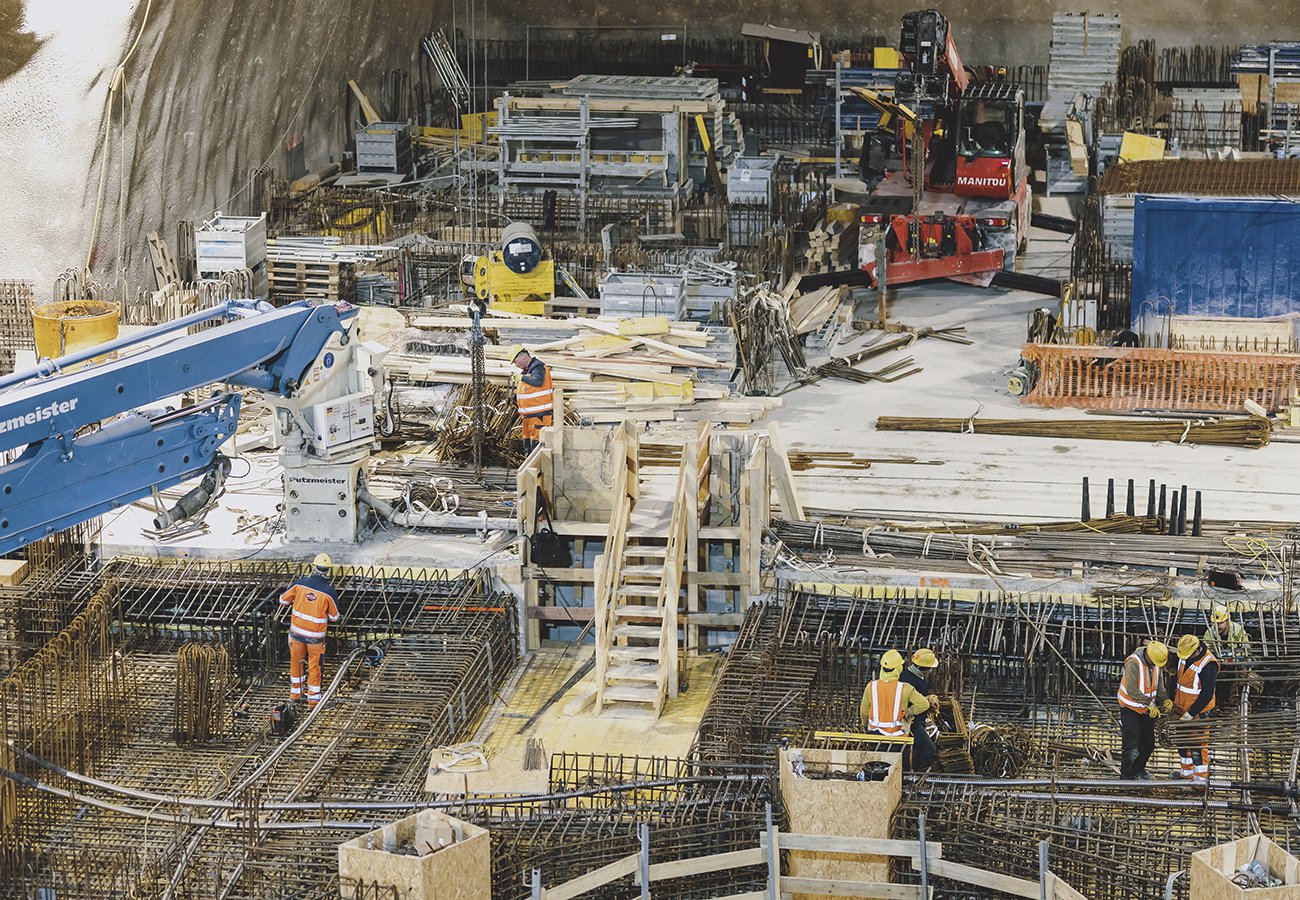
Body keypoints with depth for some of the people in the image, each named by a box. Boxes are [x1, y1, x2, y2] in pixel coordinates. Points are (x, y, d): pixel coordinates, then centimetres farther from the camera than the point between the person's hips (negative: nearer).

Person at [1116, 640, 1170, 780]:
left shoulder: (1156, 663, -3)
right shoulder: (1133, 663, -27)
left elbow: (1159, 683, 7)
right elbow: (1132, 691, -28)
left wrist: (1165, 699, -11)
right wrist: (1150, 704, -24)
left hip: (1147, 710, 7)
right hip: (1130, 708, -7)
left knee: (1148, 743, 13)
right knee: (1131, 744, -8)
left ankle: (1139, 769, 32)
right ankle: (1126, 775, 5)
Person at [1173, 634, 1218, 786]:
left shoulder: (1208, 664, -26)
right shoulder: (1184, 656, -2)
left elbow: (1207, 694, -24)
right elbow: (1177, 676, 15)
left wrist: (1191, 713, -20)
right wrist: (1172, 699, 12)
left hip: (1198, 710, -8)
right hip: (1182, 706, 8)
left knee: (1197, 743, -4)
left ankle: (1201, 777, 7)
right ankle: (1186, 772, 34)